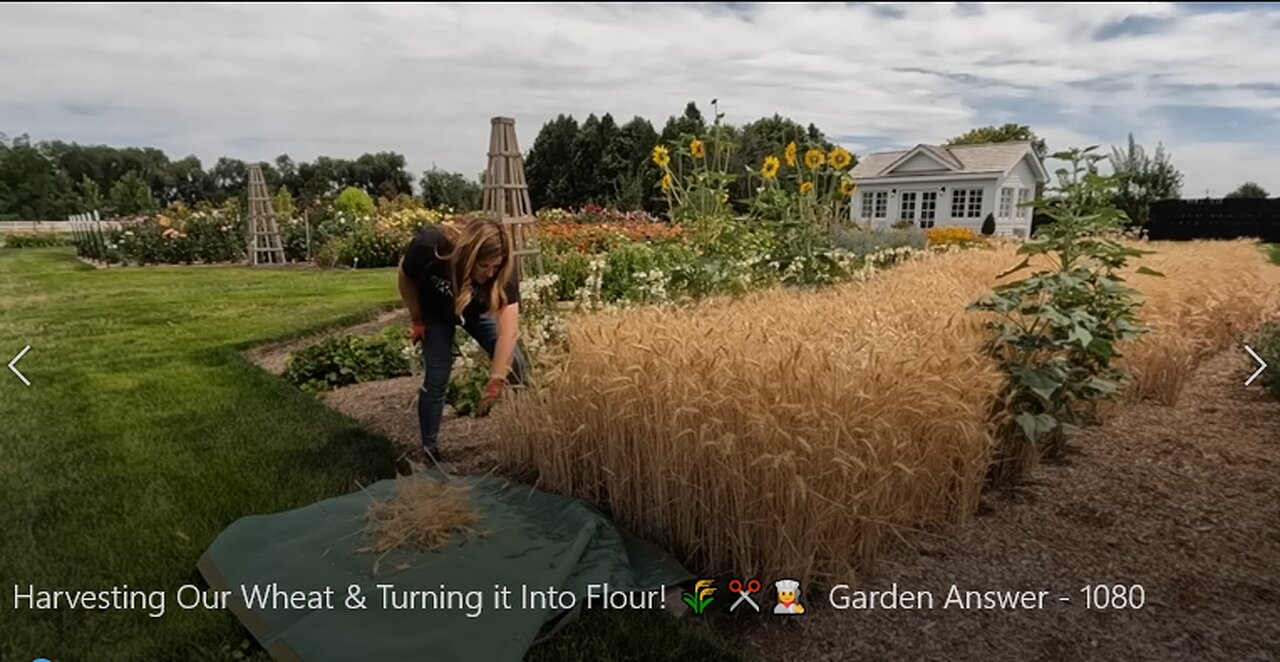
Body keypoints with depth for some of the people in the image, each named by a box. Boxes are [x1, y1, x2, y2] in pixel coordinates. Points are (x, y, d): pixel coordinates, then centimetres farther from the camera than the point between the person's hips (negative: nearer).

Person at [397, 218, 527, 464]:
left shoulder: (503, 268, -37)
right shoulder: (429, 247, -39)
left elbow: (509, 330, -41)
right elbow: (406, 278, -15)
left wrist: (497, 380, -46)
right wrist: (417, 319, -7)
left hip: (478, 310, 2)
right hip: (436, 312, -1)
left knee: (514, 364, -8)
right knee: (437, 378, -8)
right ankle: (429, 448, 10)